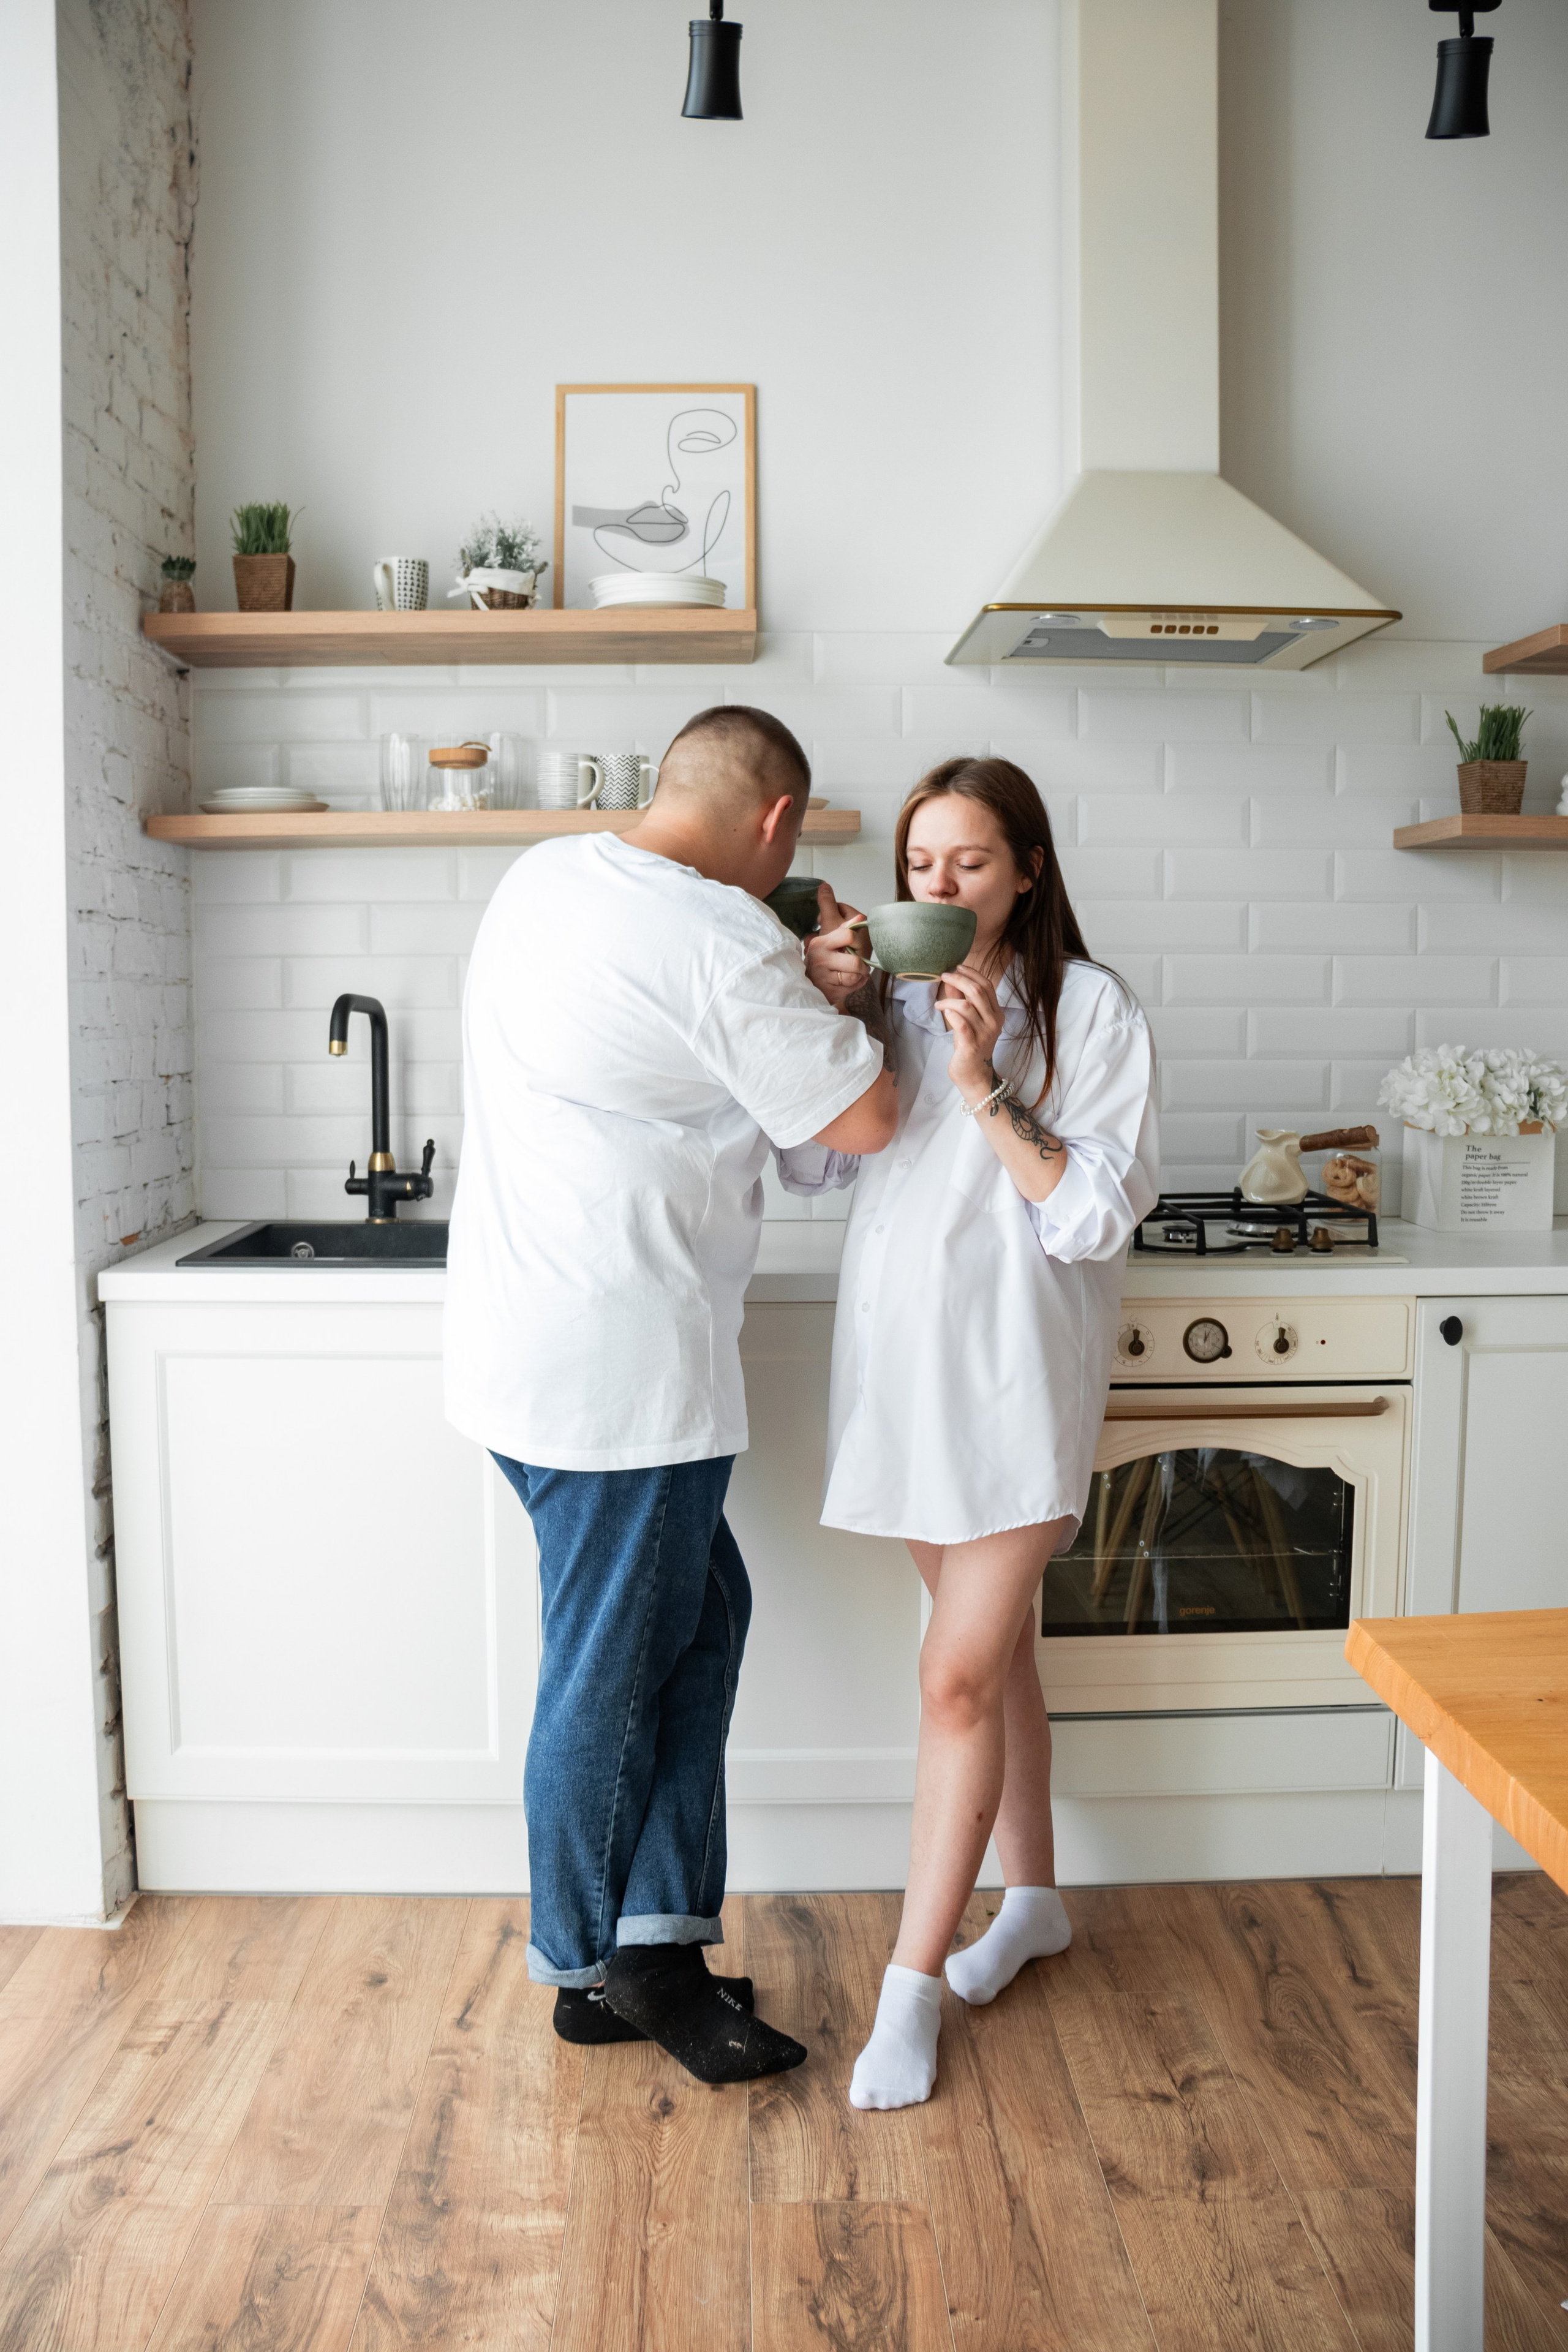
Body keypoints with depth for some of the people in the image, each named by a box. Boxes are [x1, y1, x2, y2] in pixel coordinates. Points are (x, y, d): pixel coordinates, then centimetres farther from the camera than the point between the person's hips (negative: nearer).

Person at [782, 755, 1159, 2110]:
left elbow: (1094, 1218, -12)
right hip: (908, 1360, 5)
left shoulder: (1088, 1007, -8)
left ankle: (912, 1988, 8)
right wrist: (823, 1020, -8)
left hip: (1016, 1374, -5)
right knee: (992, 1648, 18)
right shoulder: (898, 997, 7)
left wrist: (985, 1090, -20)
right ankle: (1033, 1900, 36)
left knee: (961, 1679, -5)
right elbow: (812, 1164, 4)